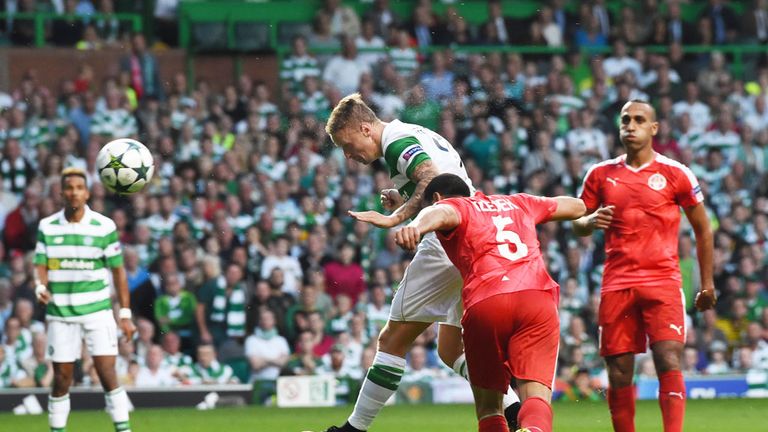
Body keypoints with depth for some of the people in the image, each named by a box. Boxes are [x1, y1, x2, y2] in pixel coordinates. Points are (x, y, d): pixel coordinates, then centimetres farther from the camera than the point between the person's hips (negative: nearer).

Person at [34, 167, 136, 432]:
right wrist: (40, 287, -21)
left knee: (108, 375, -10)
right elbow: (41, 265, 3)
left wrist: (125, 314, -1)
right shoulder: (47, 227, 3)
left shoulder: (104, 227, -2)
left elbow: (118, 270, 1)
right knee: (61, 379, 3)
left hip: (98, 311, -2)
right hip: (60, 314, 2)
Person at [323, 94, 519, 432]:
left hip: (446, 245, -10)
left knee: (393, 339, 0)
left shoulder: (396, 140, -5)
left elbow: (433, 179, -23)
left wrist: (394, 218, -26)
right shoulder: (424, 137, 25)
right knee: (451, 350, 13)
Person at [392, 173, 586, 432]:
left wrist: (417, 226, -30)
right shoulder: (517, 203, 33)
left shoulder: (451, 206, 19)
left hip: (485, 304, -2)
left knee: (488, 406, 13)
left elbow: (441, 214, -8)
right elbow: (578, 207, 48)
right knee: (536, 396, -11)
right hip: (538, 297, 2)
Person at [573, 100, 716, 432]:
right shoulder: (601, 174, 10)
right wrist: (590, 221, -8)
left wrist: (707, 284, 9)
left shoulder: (675, 174, 3)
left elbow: (702, 229, 11)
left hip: (663, 280, -3)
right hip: (617, 284, 3)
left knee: (669, 361, -17)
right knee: (618, 372, 1)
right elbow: (577, 226, 17)